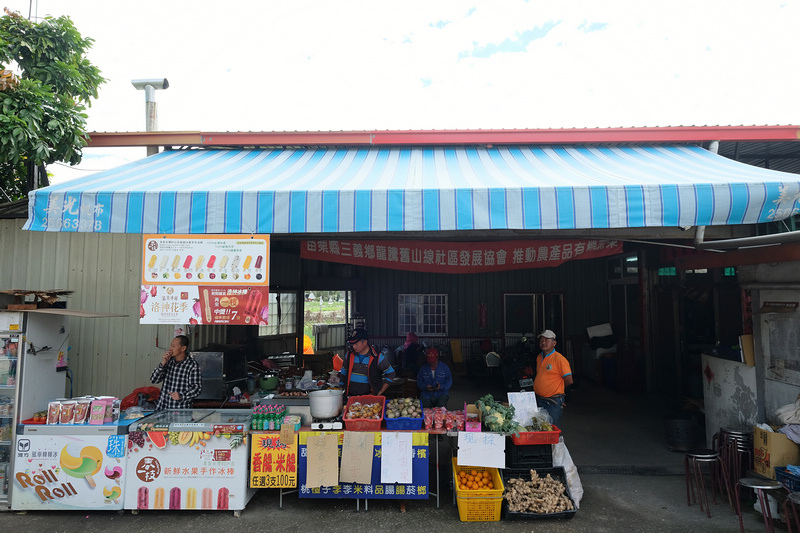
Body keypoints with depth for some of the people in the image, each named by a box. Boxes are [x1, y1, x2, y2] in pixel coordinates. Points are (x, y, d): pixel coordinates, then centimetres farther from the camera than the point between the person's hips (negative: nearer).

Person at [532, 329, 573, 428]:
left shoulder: (559, 359, -13)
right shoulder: (539, 357, 10)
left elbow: (569, 381, -11)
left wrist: (556, 387, 1)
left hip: (553, 401, -7)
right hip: (539, 400, 7)